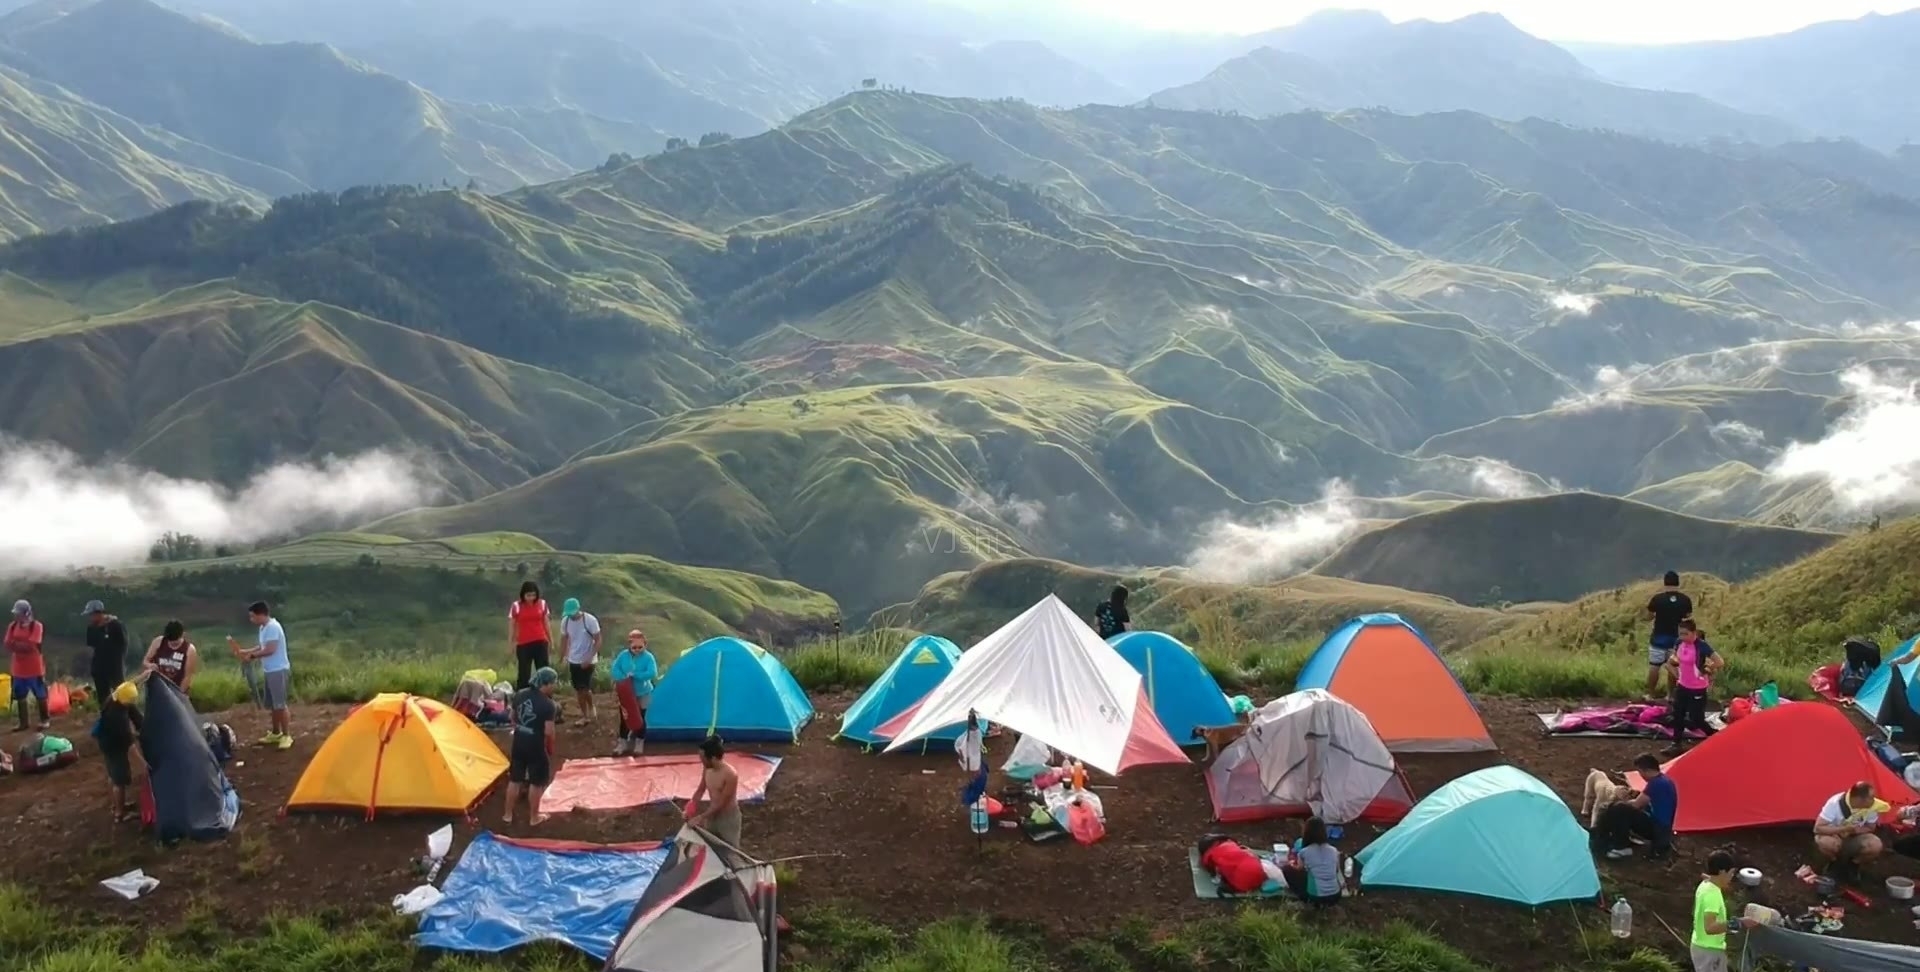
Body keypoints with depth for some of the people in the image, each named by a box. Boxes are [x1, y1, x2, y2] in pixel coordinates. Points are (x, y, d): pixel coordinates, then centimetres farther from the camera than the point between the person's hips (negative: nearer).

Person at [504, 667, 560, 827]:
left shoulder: (519, 695, -1)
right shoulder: (548, 704, -20)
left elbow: (513, 718, 11)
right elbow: (549, 732, -19)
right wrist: (550, 747, 1)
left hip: (518, 744, 6)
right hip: (536, 747, -6)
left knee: (514, 779, 18)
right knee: (536, 783, 9)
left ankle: (508, 814, 28)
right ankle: (534, 818, 20)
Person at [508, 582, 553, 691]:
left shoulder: (542, 604, 3)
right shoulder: (516, 606, -4)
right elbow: (511, 627, 1)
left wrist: (551, 641, 12)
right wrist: (511, 646, 0)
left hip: (541, 643, 2)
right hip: (523, 644, -2)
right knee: (524, 674, 2)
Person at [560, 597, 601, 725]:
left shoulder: (590, 620, -18)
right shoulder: (565, 621, -4)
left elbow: (598, 641, -14)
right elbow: (564, 640, 8)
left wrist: (589, 659, -21)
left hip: (588, 661, -5)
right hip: (573, 660, 5)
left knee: (585, 688, -9)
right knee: (578, 689, 9)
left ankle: (591, 709, 18)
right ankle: (585, 715, 20)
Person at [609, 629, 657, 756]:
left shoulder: (648, 657, -15)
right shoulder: (623, 655, -7)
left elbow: (652, 673, -26)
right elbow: (615, 670, -7)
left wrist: (634, 675, -27)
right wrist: (624, 679, -25)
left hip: (642, 694, -2)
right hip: (626, 694, 2)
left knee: (640, 719, 11)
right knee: (624, 719, 12)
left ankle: (639, 745, 25)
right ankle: (622, 743, 27)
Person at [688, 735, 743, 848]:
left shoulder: (730, 775, -29)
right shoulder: (707, 769, -7)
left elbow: (722, 803, -24)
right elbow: (700, 790, 8)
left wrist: (700, 817, -22)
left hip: (728, 817, -7)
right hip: (712, 815, 7)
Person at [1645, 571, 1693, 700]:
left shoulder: (1657, 598, -15)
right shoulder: (1685, 600, -7)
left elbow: (1649, 616, -4)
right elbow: (1688, 618, 4)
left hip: (1659, 637, -2)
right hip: (1676, 637, 2)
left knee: (1654, 666, 7)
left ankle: (1651, 694, 14)